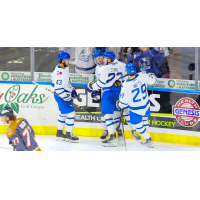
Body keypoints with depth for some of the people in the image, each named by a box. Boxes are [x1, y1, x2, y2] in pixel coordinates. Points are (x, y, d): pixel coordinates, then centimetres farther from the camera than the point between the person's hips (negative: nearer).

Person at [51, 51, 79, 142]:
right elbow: (58, 88, -27)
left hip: (65, 94, 11)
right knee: (70, 113, -9)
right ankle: (68, 135, -1)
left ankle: (59, 133, 30)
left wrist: (72, 90, 19)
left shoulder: (65, 68, 7)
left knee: (63, 114, 19)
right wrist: (66, 98, -25)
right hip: (60, 95, -11)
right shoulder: (58, 72, -25)